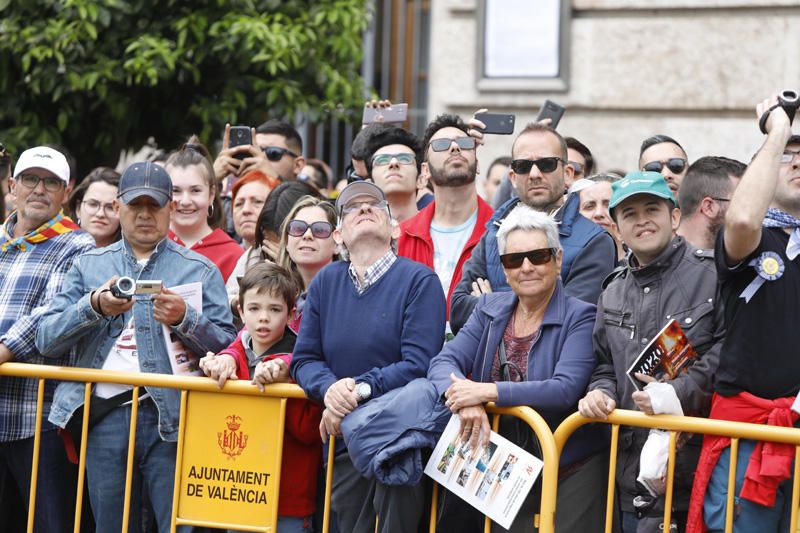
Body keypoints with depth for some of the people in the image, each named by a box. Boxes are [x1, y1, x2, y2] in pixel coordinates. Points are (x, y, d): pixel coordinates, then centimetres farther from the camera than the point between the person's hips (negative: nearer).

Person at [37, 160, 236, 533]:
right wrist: (94, 306, -11)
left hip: (171, 420, -2)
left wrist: (184, 320, -14)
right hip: (105, 416, 2)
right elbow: (46, 340, 5)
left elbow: (227, 346, 3)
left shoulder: (200, 270, 10)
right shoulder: (88, 266, 15)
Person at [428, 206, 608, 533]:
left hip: (569, 469, -4)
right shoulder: (490, 309, 10)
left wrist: (487, 392, -25)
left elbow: (566, 389, -21)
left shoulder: (580, 318, -8)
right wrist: (466, 401, -23)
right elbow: (444, 362, 0)